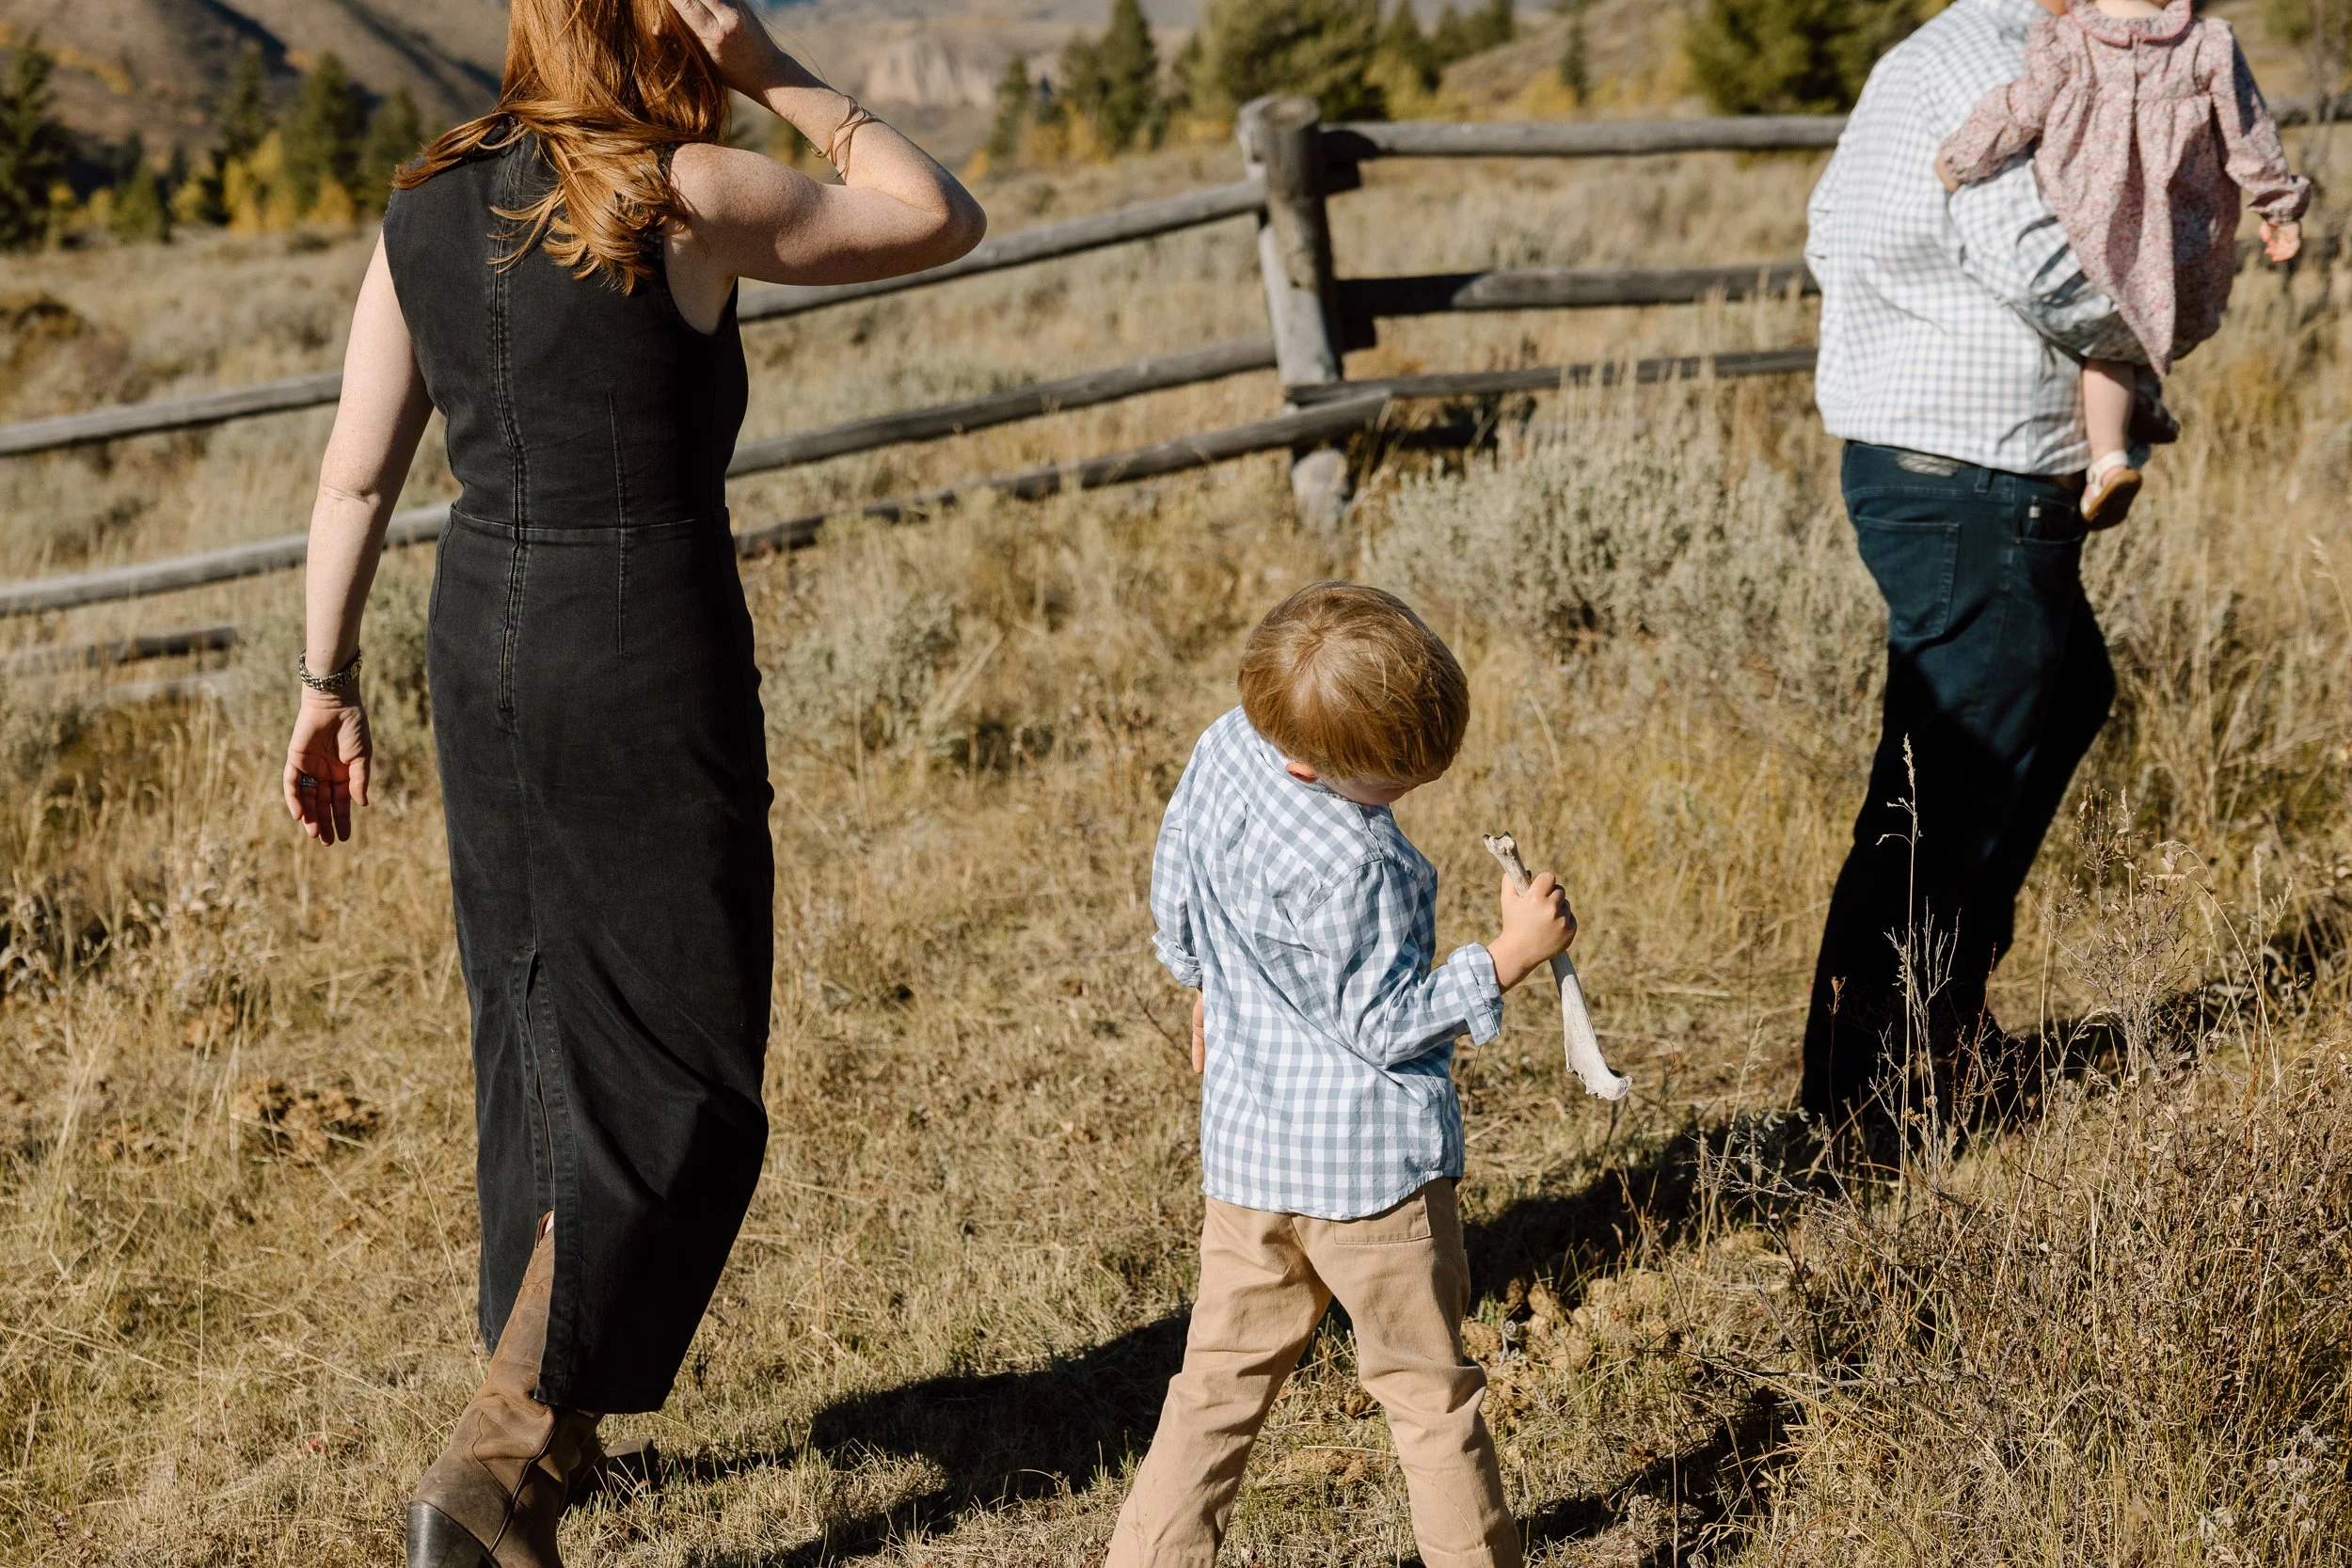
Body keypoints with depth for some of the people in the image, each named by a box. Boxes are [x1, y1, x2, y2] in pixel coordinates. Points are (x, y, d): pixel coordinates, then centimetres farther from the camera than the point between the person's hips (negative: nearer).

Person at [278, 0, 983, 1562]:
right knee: (679, 1092, 3)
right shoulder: (687, 200, -14)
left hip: (487, 653, 7)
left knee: (543, 1035, 22)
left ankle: (551, 1415, 33)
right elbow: (945, 223, -3)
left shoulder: (423, 211, 4)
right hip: (652, 670, -6)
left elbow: (356, 474, 6)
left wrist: (330, 684, 14)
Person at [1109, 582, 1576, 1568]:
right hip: (1368, 1154, -7)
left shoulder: (1221, 749, -1)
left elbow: (1175, 894, 14)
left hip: (1245, 1146, 7)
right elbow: (1384, 1022, -19)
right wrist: (1512, 955, -16)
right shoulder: (1348, 867, -26)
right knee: (1428, 1387, 10)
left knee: (1223, 1374, 14)